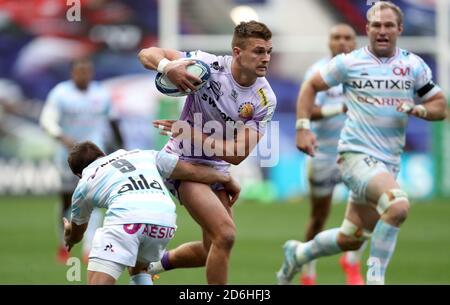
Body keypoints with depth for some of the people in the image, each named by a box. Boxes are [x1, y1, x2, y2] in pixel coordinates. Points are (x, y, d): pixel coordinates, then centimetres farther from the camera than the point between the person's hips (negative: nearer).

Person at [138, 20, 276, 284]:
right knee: (226, 234, -21)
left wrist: (192, 133, -23)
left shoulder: (266, 100, -11)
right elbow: (148, 54, -15)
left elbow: (238, 154, -15)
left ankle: (158, 263, 40)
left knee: (213, 252, 14)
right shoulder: (209, 65, -20)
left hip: (218, 169, 6)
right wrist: (167, 66, -38)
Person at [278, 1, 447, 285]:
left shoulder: (414, 65, 6)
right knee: (398, 206, -31)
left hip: (389, 162, 5)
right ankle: (375, 276, -18)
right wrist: (303, 128, -2)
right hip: (356, 154, -5)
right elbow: (311, 86, 10)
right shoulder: (349, 62, -2)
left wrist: (417, 109, -11)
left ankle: (298, 253, 38)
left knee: (351, 240, 11)